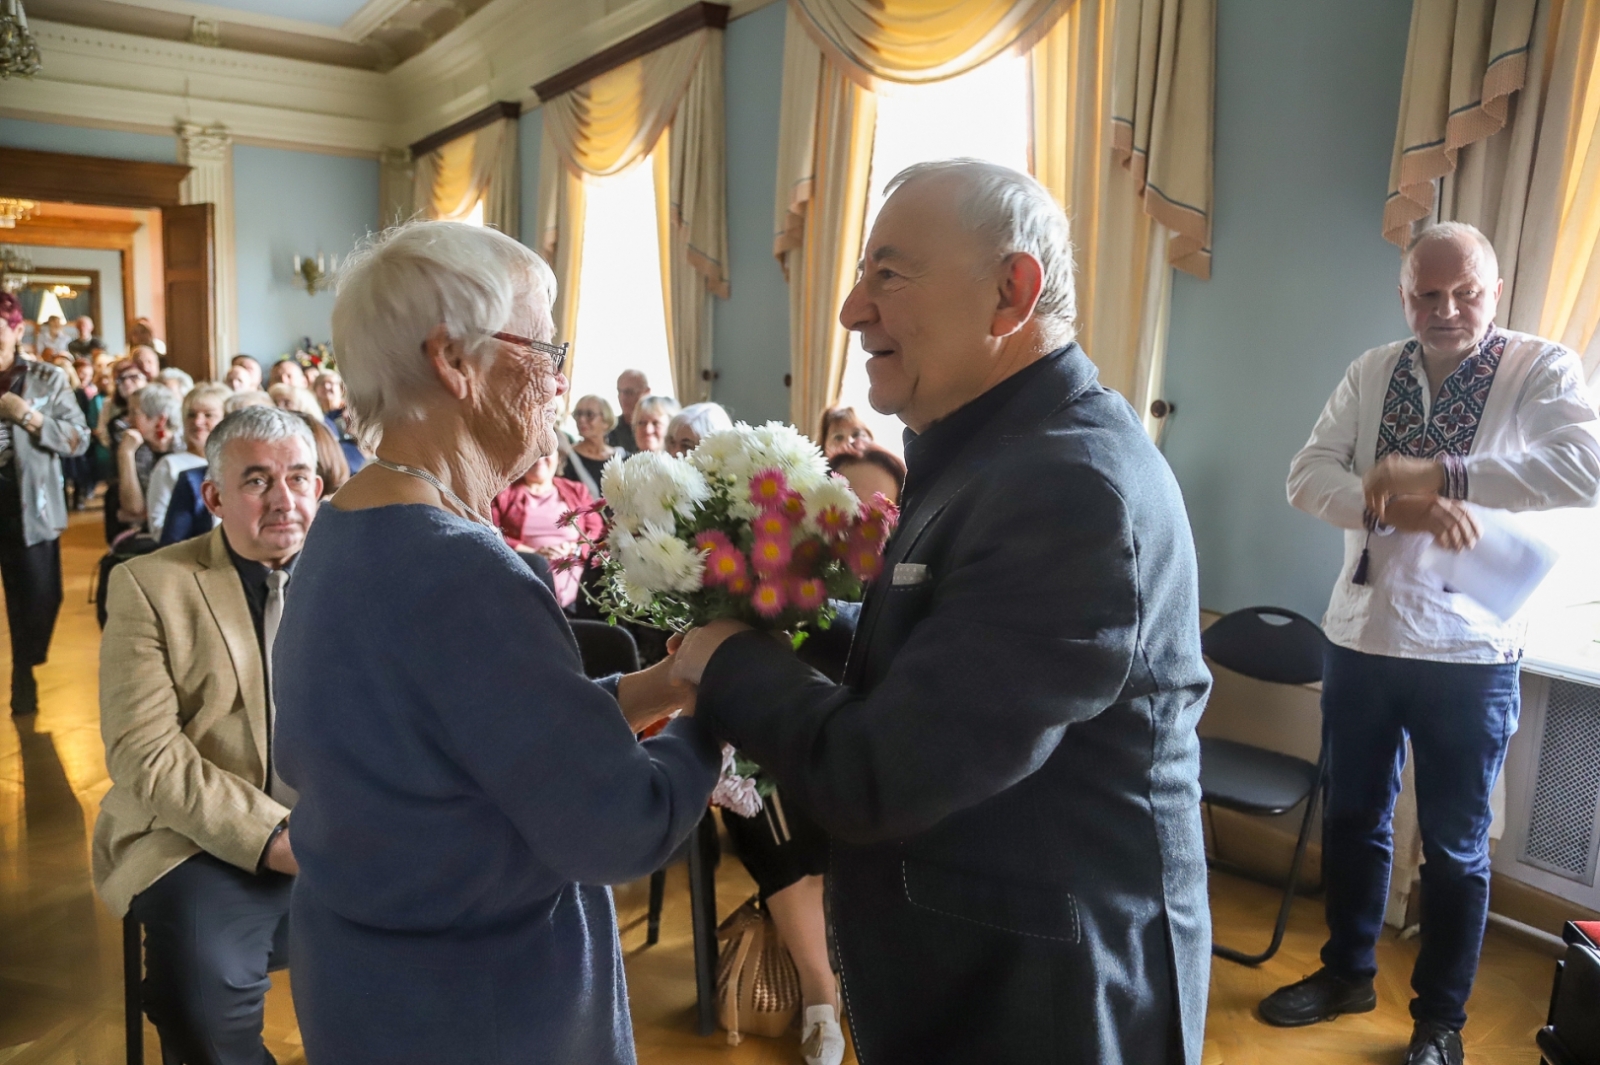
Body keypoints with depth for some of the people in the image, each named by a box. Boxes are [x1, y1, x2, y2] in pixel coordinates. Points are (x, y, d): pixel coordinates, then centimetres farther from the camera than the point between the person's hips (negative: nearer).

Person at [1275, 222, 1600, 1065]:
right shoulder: (1373, 372, 3)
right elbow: (1307, 474, -6)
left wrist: (1439, 474, -28)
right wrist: (1396, 507, -24)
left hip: (1470, 652, -3)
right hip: (1360, 637, 4)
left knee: (1455, 846, 12)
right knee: (1352, 819, 17)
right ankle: (1347, 973, 38)